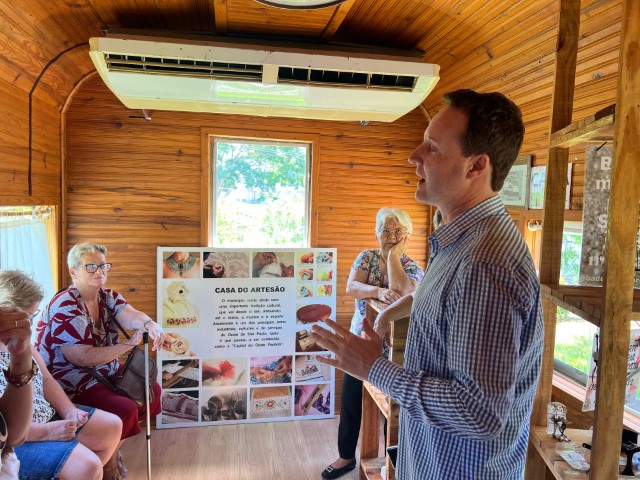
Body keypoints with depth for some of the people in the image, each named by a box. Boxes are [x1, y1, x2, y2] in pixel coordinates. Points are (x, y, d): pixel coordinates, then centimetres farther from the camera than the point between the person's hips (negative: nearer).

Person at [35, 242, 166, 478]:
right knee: (125, 409, -23)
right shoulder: (65, 307, -21)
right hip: (68, 380, -9)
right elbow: (83, 357, -27)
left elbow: (129, 314, -21)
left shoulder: (108, 296, 1)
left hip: (104, 370, 9)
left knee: (151, 389, 4)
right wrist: (130, 344, -28)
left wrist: (150, 324, -44)